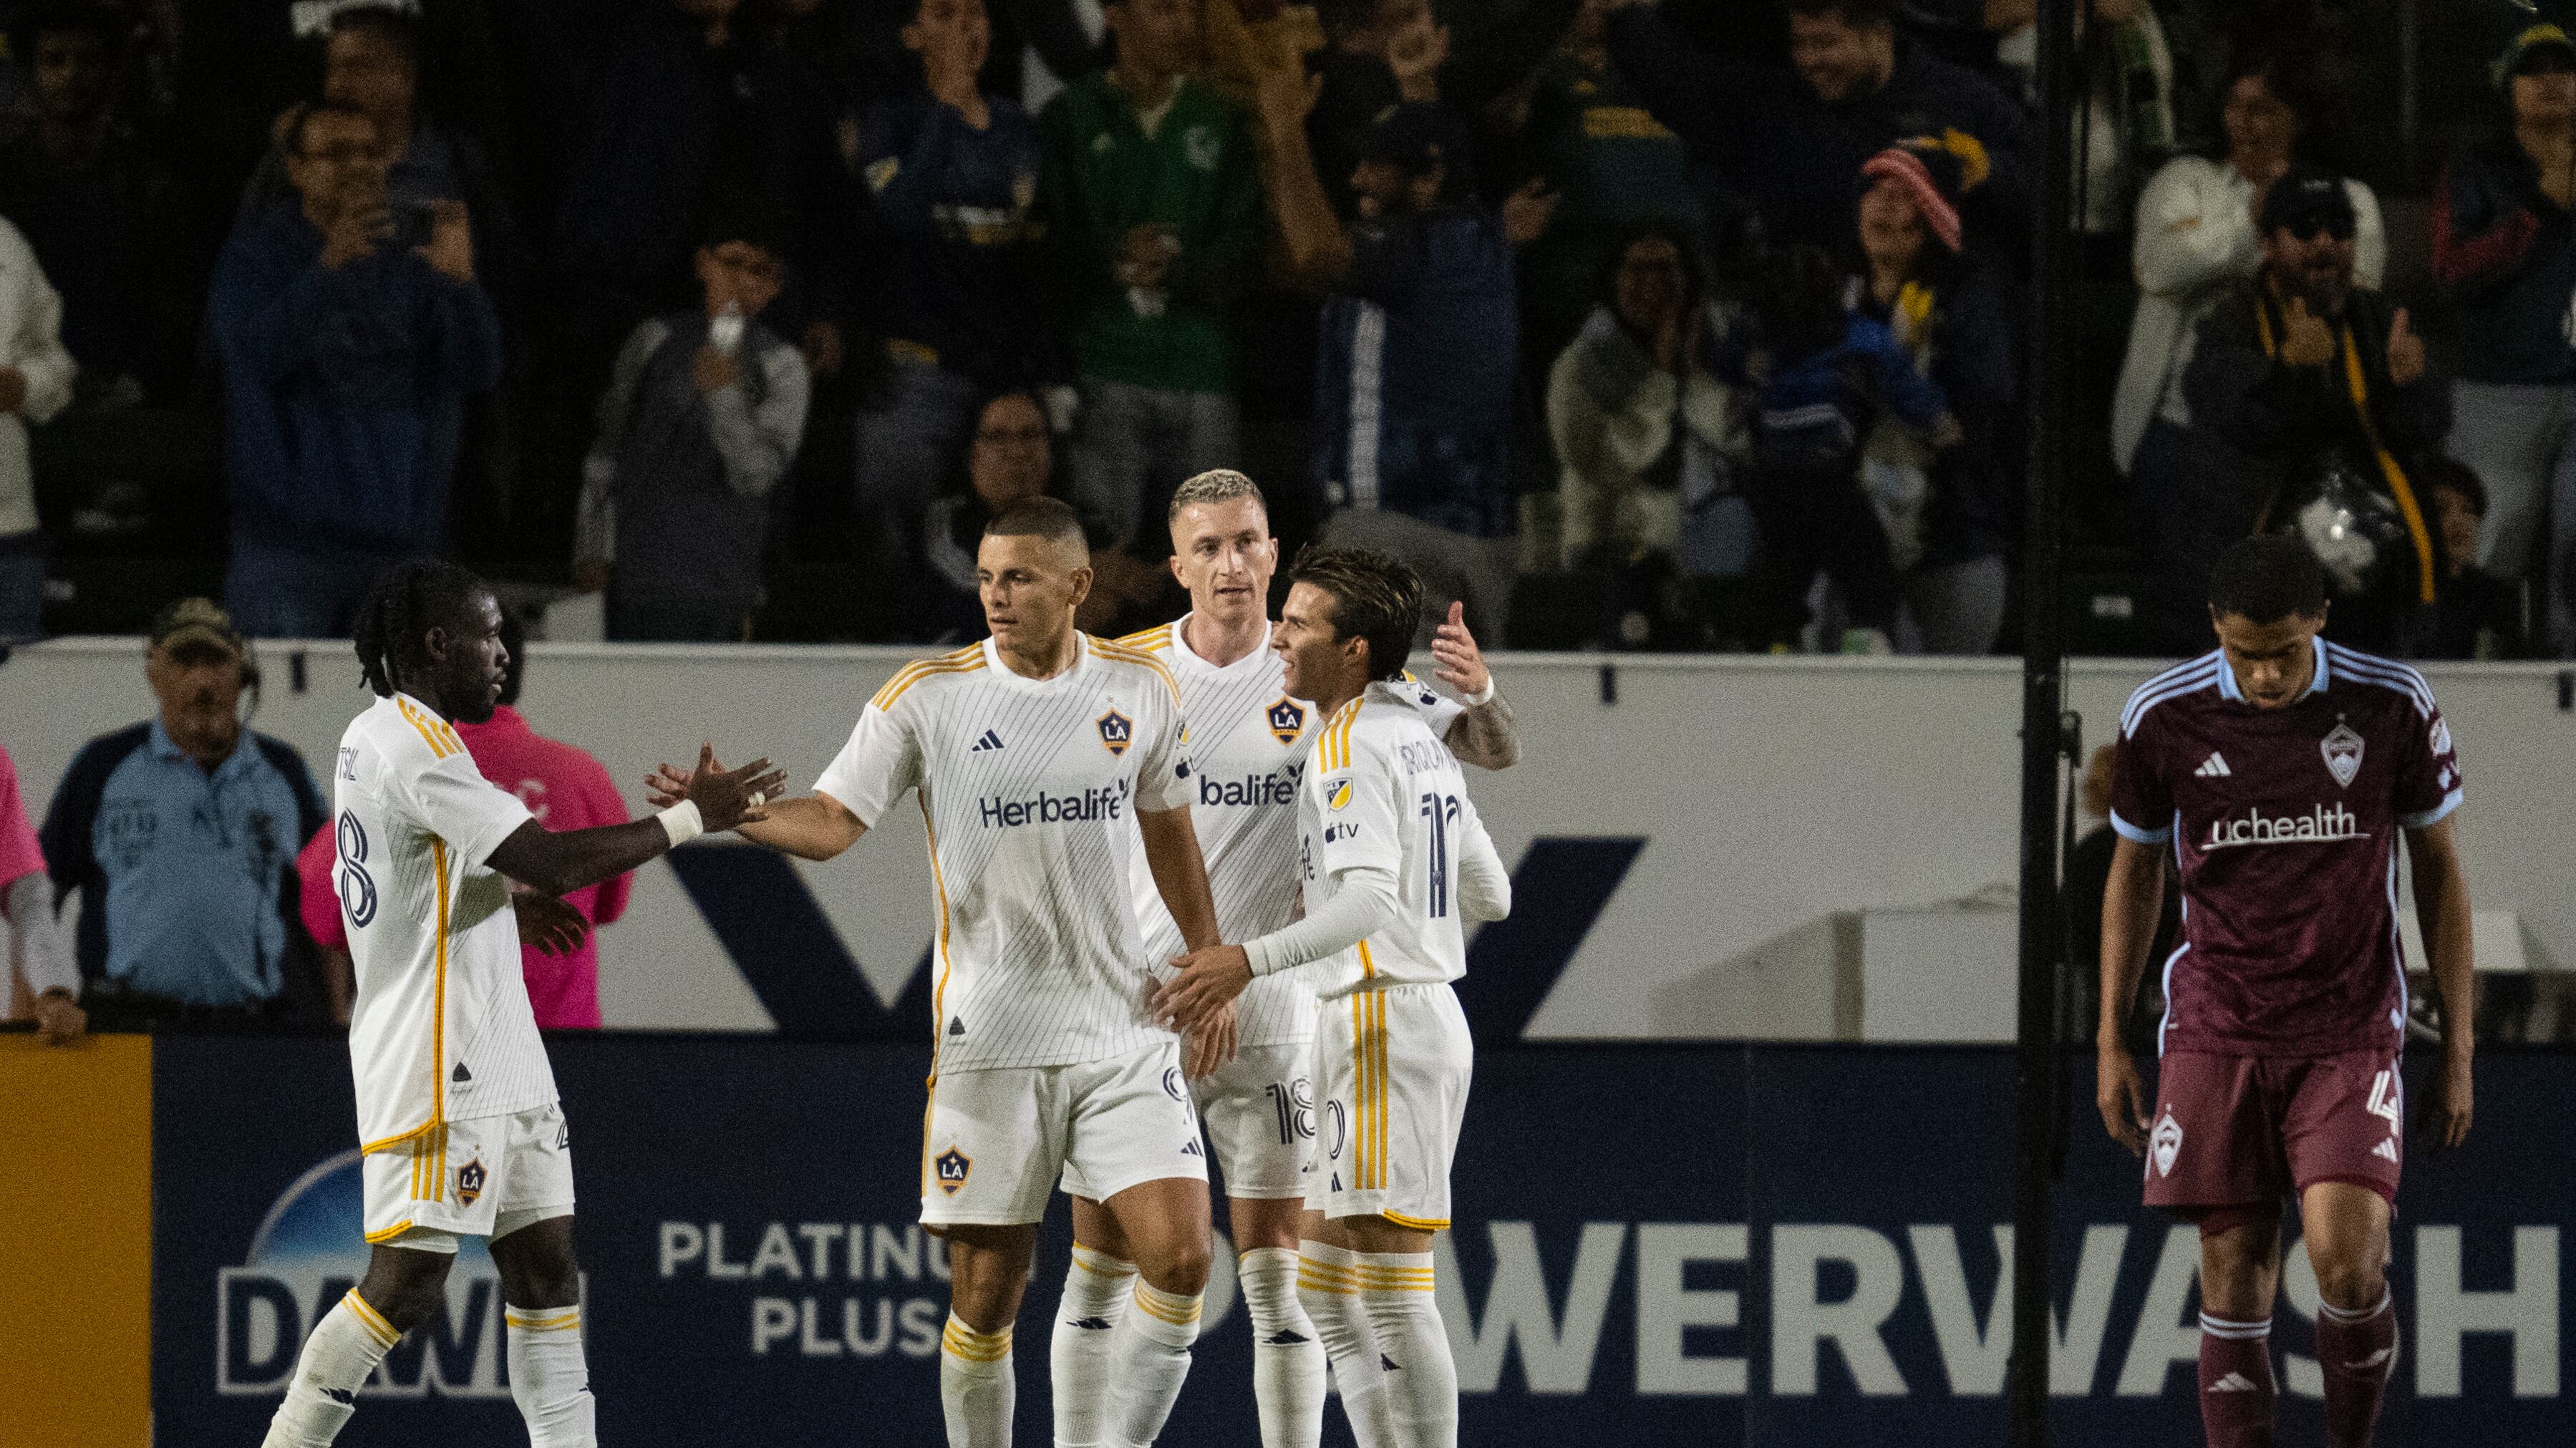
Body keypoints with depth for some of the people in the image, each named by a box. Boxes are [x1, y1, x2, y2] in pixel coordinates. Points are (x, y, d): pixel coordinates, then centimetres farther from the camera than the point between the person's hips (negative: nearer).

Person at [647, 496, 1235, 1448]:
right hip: (989, 1038, -2)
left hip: (1122, 1029, 2)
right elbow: (830, 822, -8)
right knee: (985, 1295, -1)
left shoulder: (1142, 689, 4)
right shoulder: (929, 698, -4)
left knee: (1178, 1258, -11)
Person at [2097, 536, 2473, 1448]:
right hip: (2214, 1039, 1)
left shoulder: (2393, 707, -6)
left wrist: (2458, 1046, 5)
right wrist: (2112, 1042, 11)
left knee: (2346, 1262, -19)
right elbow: (2135, 872, 11)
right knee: (2235, 1287, -2)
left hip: (2350, 1035, -1)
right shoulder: (2162, 719, -3)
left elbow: (2439, 868, 5)